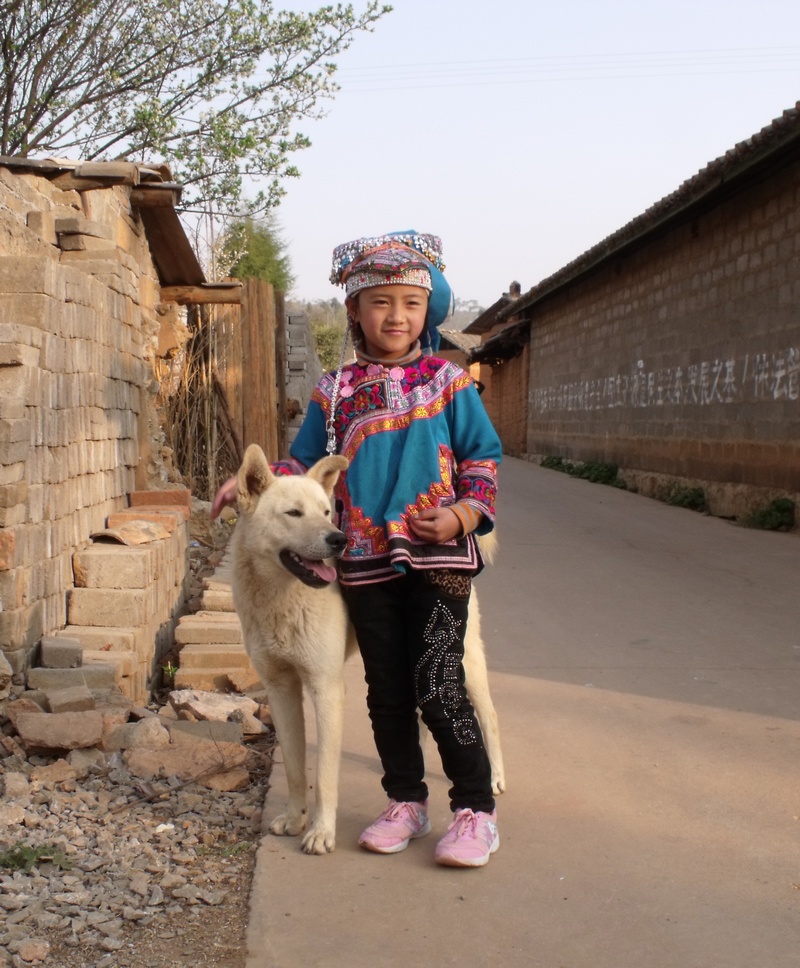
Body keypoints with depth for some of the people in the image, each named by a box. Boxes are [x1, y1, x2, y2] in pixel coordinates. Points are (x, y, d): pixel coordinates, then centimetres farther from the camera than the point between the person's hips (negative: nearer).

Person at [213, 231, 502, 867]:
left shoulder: (448, 381, 2)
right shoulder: (336, 392, 9)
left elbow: (483, 457, 3)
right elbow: (304, 464, 14)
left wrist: (461, 515, -12)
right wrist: (252, 483, -1)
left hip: (439, 557, -3)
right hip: (366, 561, 3)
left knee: (438, 685, -8)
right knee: (387, 690, 10)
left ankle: (476, 810, 6)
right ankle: (406, 803, 26)